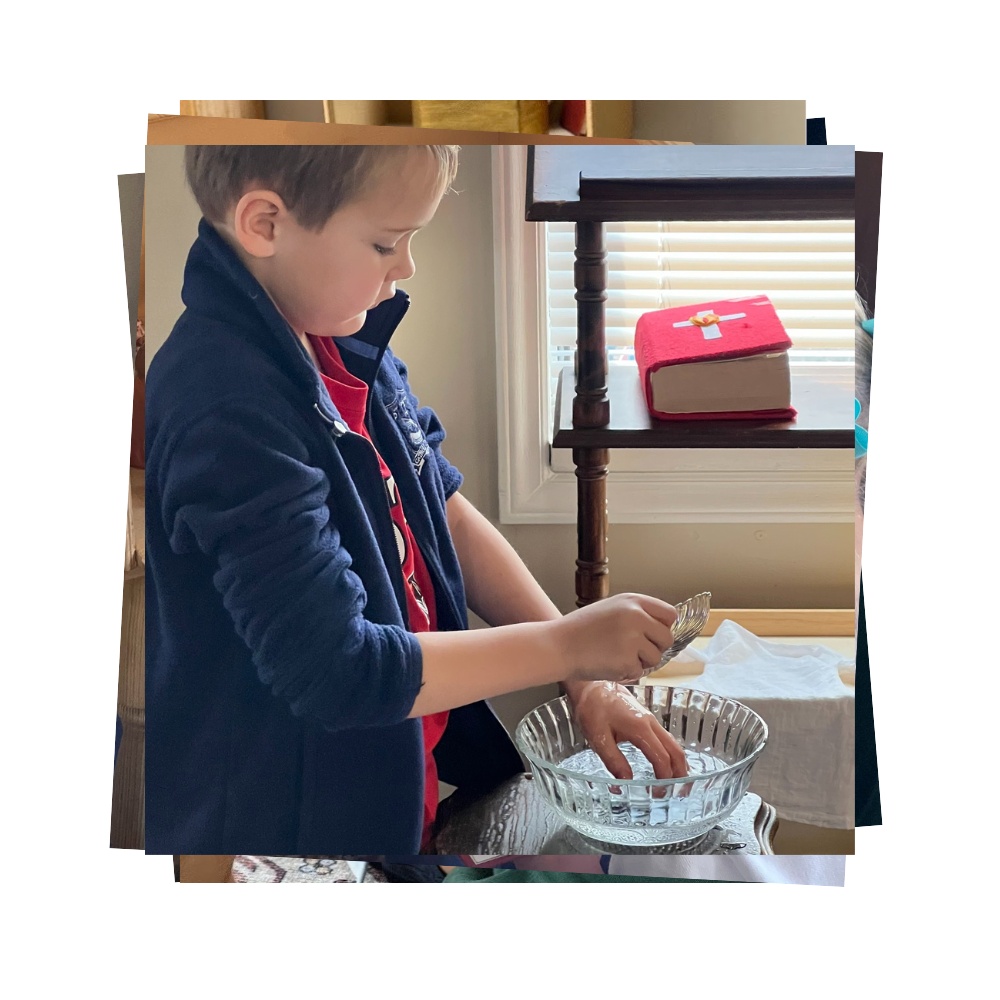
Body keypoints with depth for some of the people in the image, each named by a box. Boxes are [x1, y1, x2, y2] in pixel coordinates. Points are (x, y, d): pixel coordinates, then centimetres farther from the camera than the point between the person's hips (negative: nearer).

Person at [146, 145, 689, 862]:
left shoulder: (342, 341, -2)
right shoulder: (231, 411, -30)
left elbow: (448, 515, 4)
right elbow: (336, 672, -30)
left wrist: (587, 681, -2)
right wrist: (567, 646, -22)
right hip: (273, 825, -8)